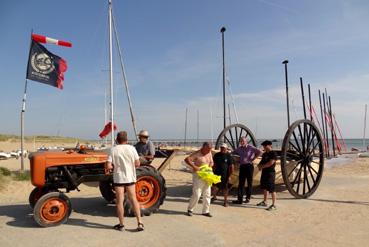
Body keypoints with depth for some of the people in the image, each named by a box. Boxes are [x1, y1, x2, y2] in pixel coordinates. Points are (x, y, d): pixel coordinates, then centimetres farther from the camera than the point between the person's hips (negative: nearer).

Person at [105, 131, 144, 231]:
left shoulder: (113, 150, -8)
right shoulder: (131, 148, -4)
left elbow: (108, 166, -13)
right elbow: (137, 164, -3)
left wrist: (112, 167, 8)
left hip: (118, 178, -2)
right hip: (130, 178, 2)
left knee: (120, 201, 7)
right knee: (133, 199, 10)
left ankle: (121, 225, 16)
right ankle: (139, 222, 8)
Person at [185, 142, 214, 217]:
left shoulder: (209, 153, 7)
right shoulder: (197, 154, -15)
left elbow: (211, 162, 19)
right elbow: (187, 159, -24)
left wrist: (211, 165, -4)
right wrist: (194, 166, -34)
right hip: (198, 176, -7)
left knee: (207, 194, 10)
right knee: (196, 194, -8)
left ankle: (205, 211, 22)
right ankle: (190, 209, 12)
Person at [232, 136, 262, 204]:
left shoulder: (250, 147, -6)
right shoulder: (239, 148, 9)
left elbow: (259, 152, -14)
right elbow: (233, 153, 24)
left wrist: (253, 158, -10)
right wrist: (238, 159, 11)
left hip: (249, 166, -4)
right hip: (242, 166, 4)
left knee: (249, 182, 6)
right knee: (241, 183, 1)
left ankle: (248, 198, 17)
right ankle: (239, 199, 1)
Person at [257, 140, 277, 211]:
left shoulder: (273, 153, -11)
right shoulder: (264, 154, 14)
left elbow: (271, 163, -21)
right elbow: (262, 161, 21)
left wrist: (262, 166, -13)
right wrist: (259, 165, -1)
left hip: (270, 173, -9)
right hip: (264, 172, 9)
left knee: (272, 189, -6)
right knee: (264, 188, 17)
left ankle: (273, 205, 0)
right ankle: (264, 202, 30)